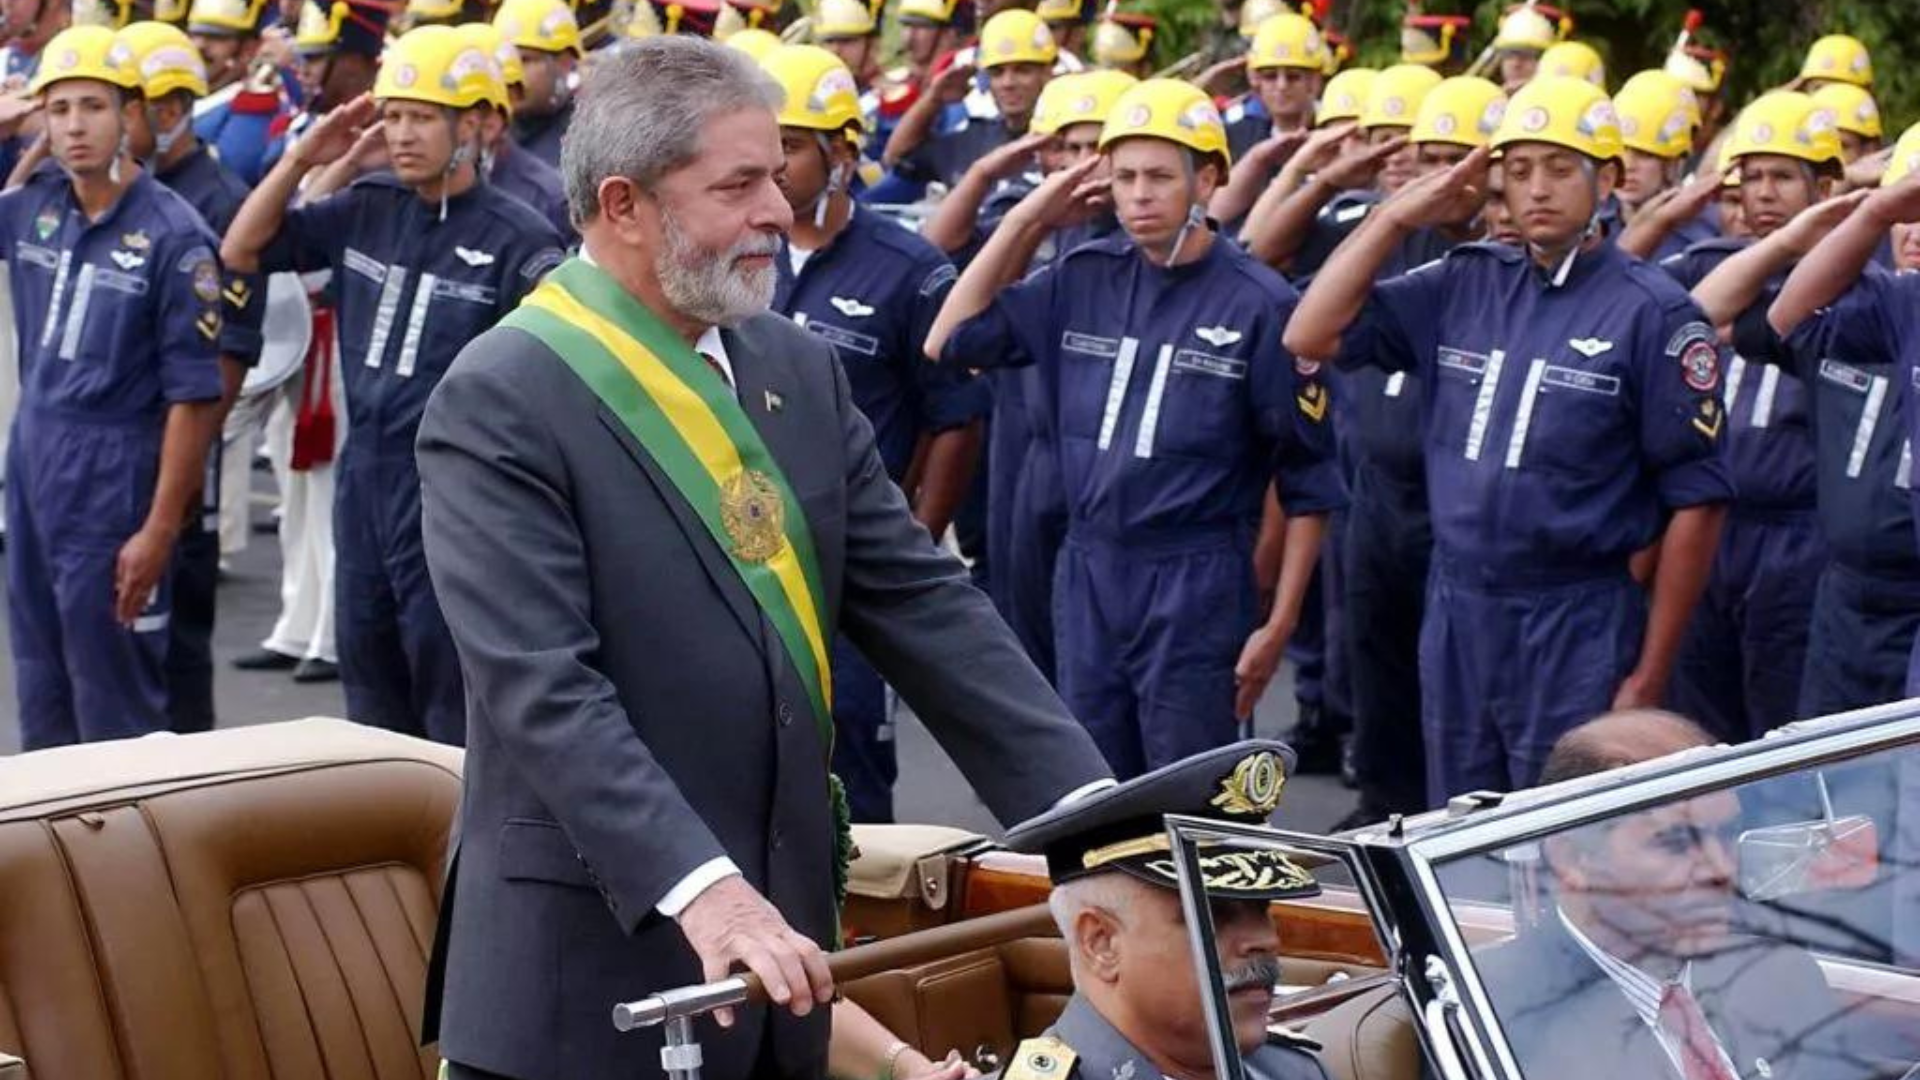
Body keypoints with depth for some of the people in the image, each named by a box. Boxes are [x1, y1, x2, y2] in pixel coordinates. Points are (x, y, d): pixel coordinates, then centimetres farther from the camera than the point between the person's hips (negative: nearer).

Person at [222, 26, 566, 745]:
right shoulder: (365, 211, 5)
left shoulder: (517, 240, -13)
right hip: (363, 484, 7)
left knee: (453, 713, -1)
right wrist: (302, 159, 0)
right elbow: (243, 252, 12)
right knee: (371, 701, 18)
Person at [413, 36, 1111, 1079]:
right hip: (594, 963, -6)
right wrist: (698, 886, -32)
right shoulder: (499, 403, -12)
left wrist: (1087, 803, -3)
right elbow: (541, 687, -21)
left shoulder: (798, 369, 9)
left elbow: (923, 606, 6)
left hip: (777, 918, 6)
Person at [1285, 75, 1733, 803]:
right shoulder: (1463, 286, 8)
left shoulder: (1651, 313, -8)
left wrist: (1650, 676, -11)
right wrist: (1396, 217, 0)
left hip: (1581, 627, -5)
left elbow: (1695, 503, -9)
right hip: (1457, 615, 5)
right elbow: (1312, 337, 7)